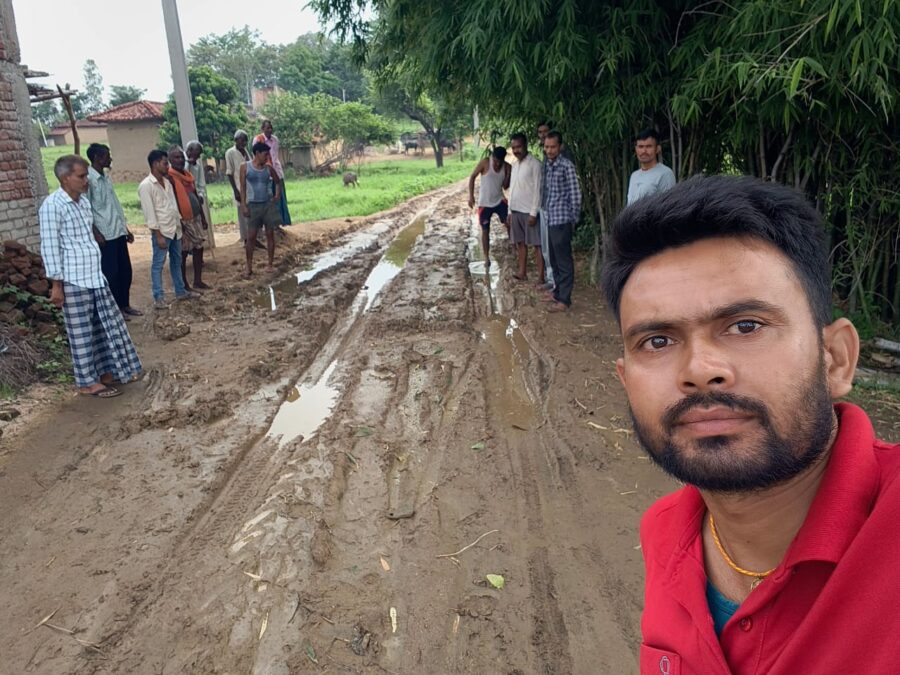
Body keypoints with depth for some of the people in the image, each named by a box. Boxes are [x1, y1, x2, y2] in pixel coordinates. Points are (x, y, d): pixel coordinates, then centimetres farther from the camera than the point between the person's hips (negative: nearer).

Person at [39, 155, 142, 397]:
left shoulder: (83, 201, 10)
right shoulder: (52, 206, -14)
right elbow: (49, 247, -15)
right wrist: (56, 284, -15)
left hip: (95, 275, 8)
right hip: (73, 280, -8)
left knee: (108, 324, 13)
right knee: (82, 332, 1)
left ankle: (107, 370, 27)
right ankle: (87, 382, 12)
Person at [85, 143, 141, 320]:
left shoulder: (106, 177, 13)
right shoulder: (88, 179, -13)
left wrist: (126, 228, 19)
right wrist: (96, 233, -20)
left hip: (118, 232, 8)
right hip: (105, 235, -8)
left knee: (125, 270, 12)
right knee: (110, 273, 0)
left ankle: (125, 305, 24)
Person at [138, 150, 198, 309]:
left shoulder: (167, 182, 10)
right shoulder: (146, 186, -14)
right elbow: (149, 212, -17)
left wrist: (179, 223, 13)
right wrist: (158, 234, -19)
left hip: (175, 229, 8)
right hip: (161, 231, -8)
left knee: (176, 261, 16)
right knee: (158, 264, 0)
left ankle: (180, 291, 27)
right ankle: (158, 298, 5)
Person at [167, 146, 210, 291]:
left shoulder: (188, 174, 12)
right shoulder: (169, 177, -13)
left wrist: (203, 218, 16)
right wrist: (178, 221, -21)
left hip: (196, 218, 8)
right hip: (183, 220, -8)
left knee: (199, 249, 12)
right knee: (183, 253, 1)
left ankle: (198, 281, 23)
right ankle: (184, 286, 10)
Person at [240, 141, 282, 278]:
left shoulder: (268, 168, 4)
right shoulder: (245, 167, -1)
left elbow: (277, 182, 20)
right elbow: (243, 187, -2)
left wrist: (277, 195, 4)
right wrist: (244, 205, -8)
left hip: (269, 204, 2)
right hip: (253, 205, -2)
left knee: (270, 234, 5)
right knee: (251, 237, -2)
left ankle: (271, 264, 15)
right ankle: (249, 268, 7)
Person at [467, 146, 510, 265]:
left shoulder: (507, 167, -5)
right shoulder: (485, 163, -16)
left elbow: (505, 186, 0)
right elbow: (472, 177, -7)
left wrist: (508, 175, -19)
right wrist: (471, 195, -13)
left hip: (499, 200, 2)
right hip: (485, 203, -2)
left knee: (509, 224, -13)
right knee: (485, 230, 3)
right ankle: (487, 258, 16)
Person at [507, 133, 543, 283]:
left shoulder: (534, 164, -12)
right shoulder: (515, 165, 12)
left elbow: (537, 190, -15)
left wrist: (533, 213, -18)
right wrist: (510, 211, 14)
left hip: (529, 211, -8)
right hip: (516, 211, 8)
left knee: (536, 244, -4)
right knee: (520, 242, 13)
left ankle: (541, 277, -2)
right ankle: (522, 272, 22)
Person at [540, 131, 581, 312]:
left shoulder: (567, 166, -13)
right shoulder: (546, 165, 10)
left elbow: (575, 195, -11)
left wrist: (573, 219, -6)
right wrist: (543, 209, 13)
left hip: (561, 220, -8)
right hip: (550, 219, 8)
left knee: (564, 260, -2)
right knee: (554, 259, 17)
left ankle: (564, 299, 3)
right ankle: (558, 291, 30)